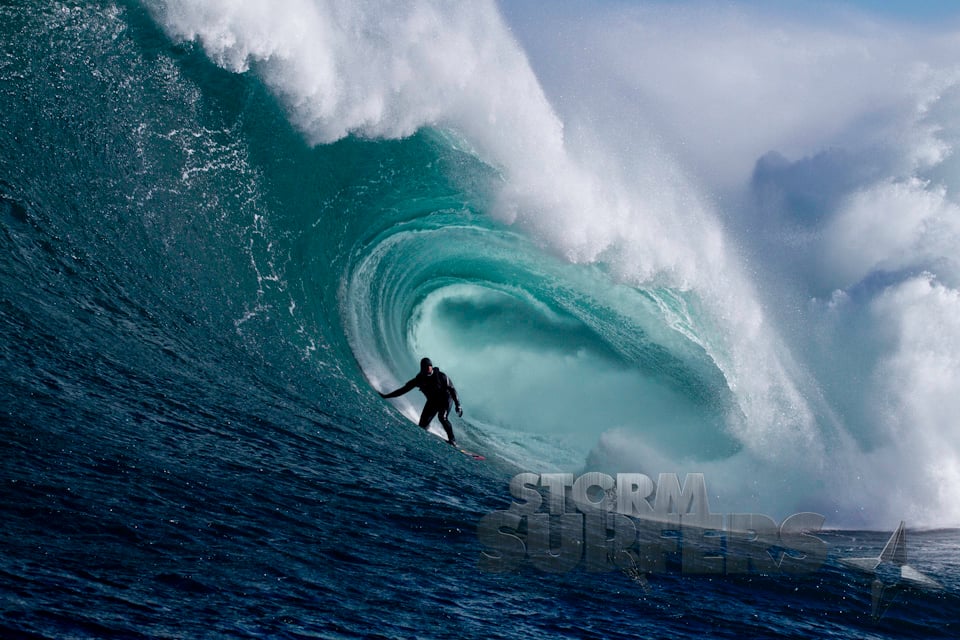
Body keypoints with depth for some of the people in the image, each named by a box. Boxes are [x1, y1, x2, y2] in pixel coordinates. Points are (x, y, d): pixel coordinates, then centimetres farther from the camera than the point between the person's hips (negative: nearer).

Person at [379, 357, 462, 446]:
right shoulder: (420, 379, -10)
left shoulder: (441, 376, -18)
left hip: (445, 399, -5)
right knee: (423, 423, -11)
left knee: (442, 417, -27)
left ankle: (452, 440, -23)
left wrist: (458, 405, -22)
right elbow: (404, 389, -5)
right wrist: (387, 396, -9)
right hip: (432, 401, 5)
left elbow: (452, 389, -15)